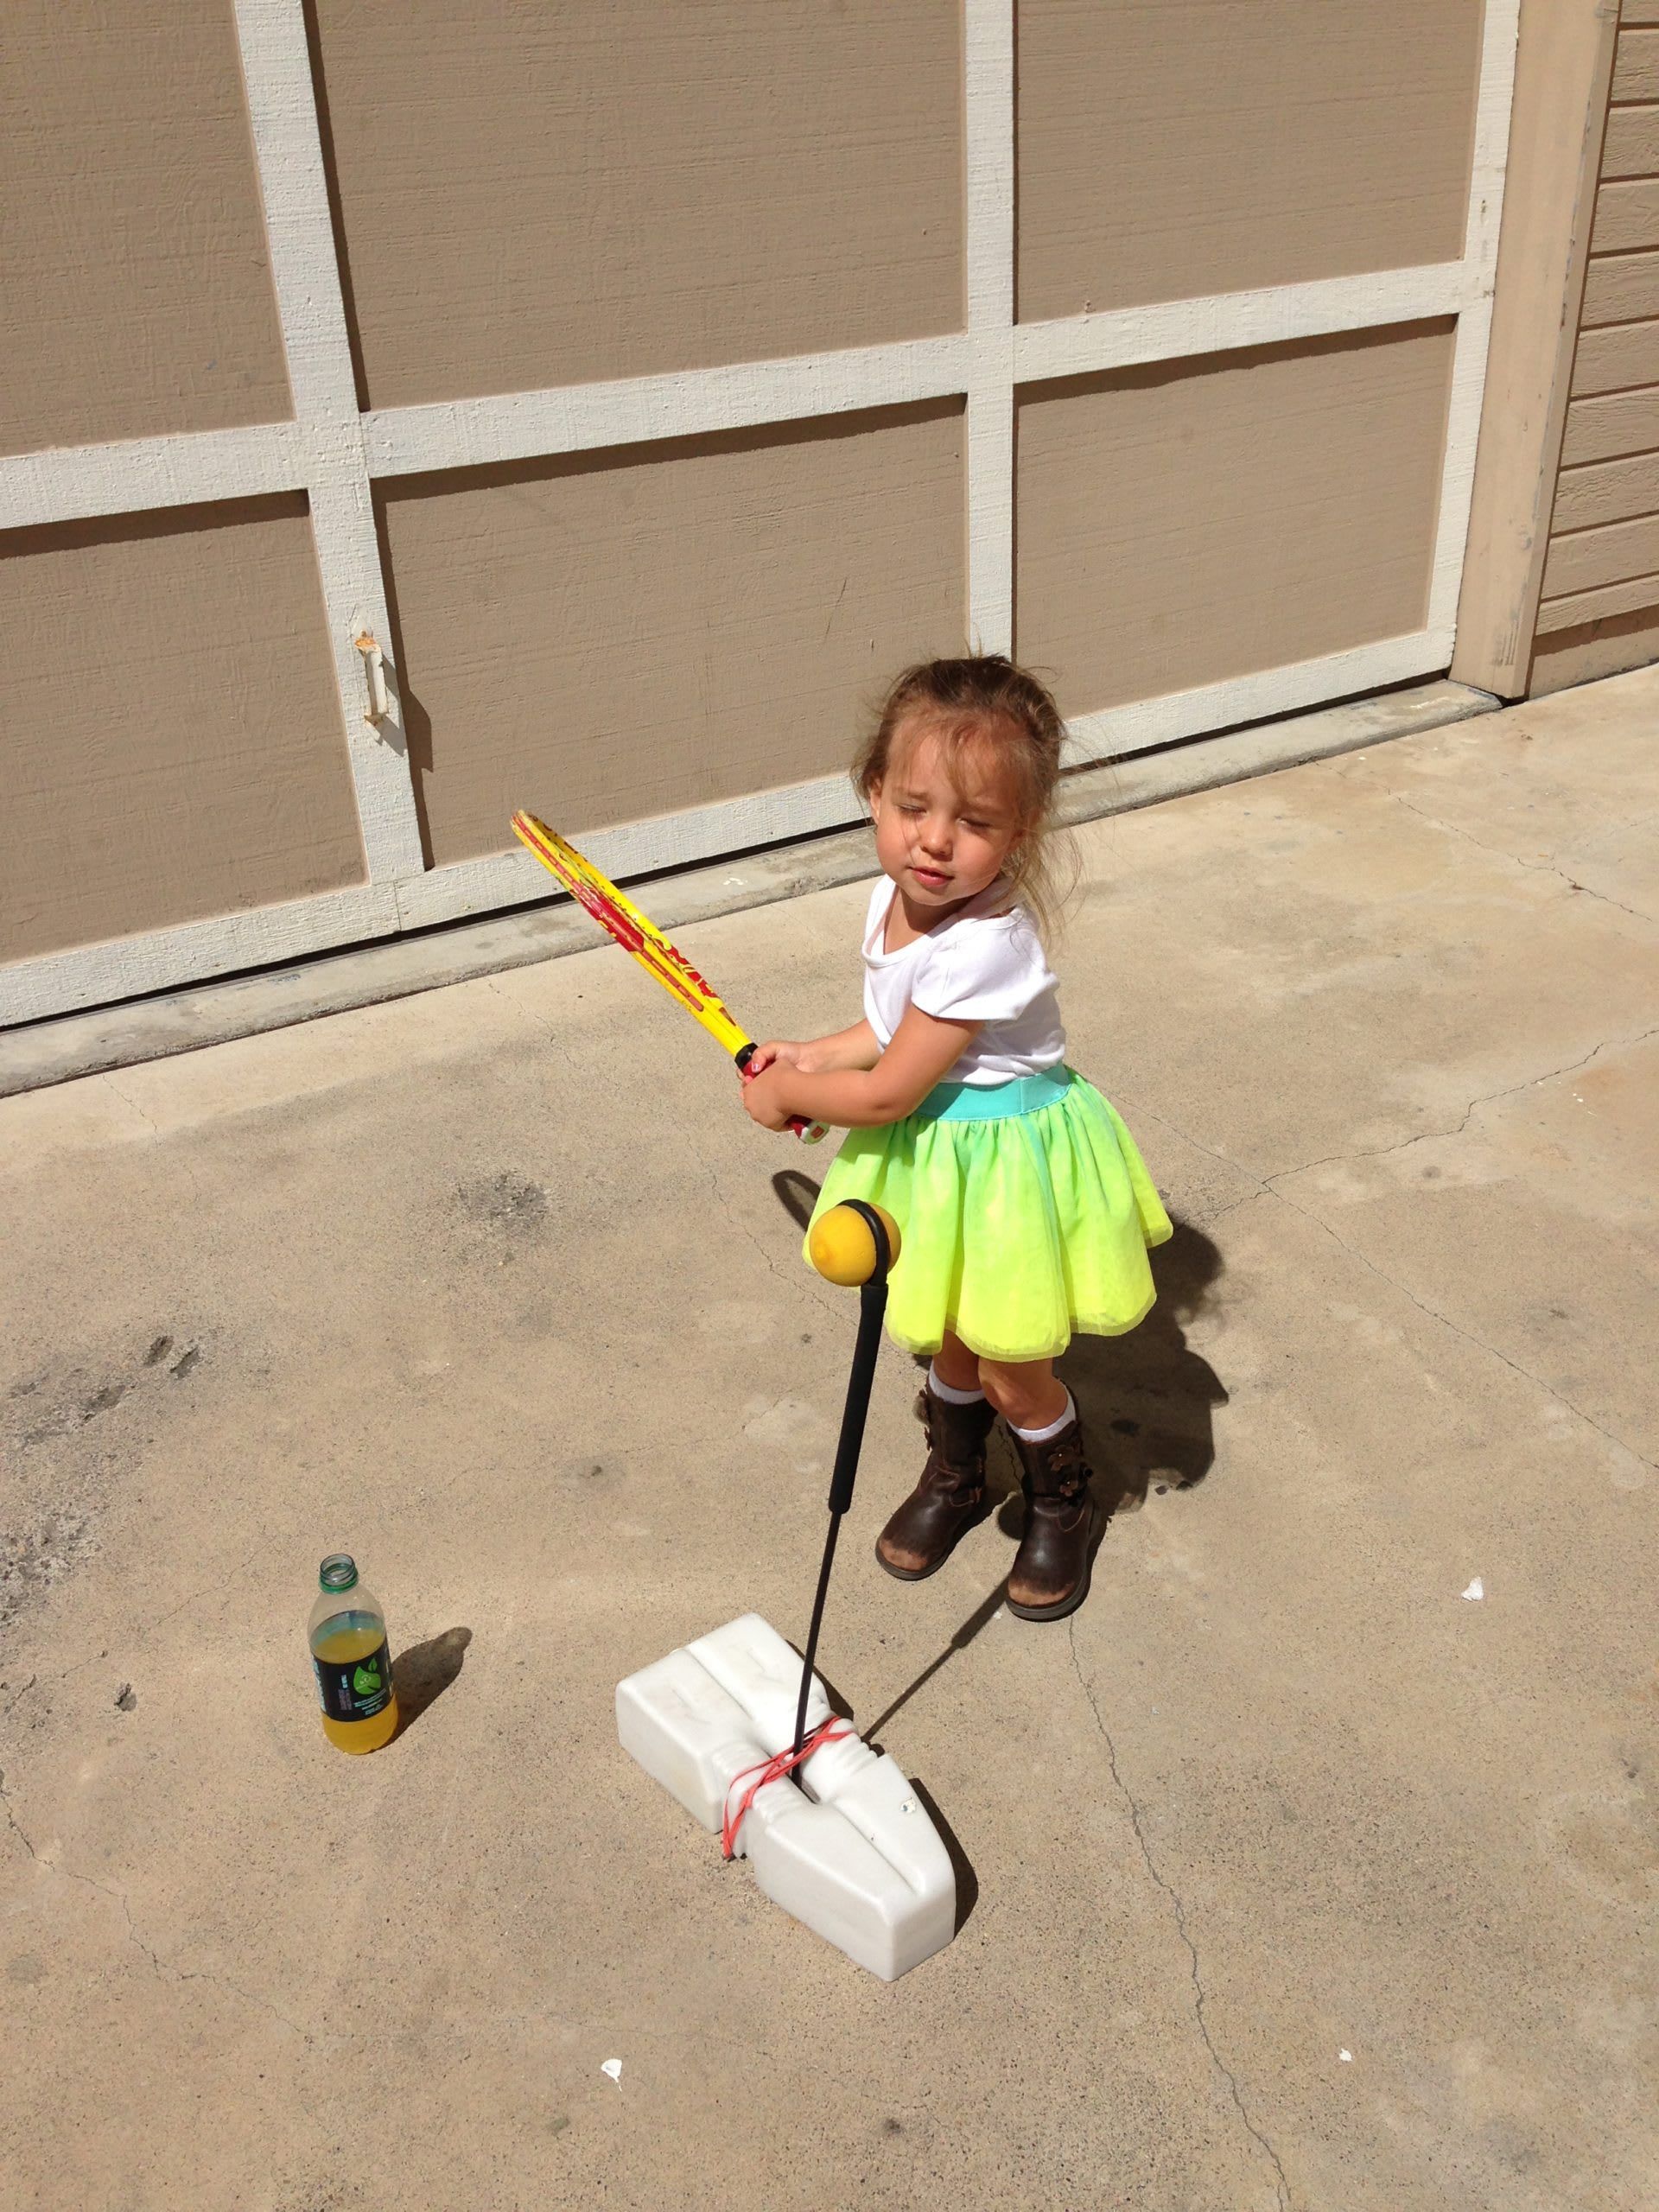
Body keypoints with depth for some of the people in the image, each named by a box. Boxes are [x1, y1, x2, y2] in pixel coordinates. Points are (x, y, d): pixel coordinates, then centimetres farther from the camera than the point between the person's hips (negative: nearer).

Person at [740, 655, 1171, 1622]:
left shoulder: (981, 945, -35)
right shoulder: (898, 895, -8)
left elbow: (888, 1091, -26)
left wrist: (785, 1092, -12)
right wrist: (811, 1056, 4)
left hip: (1006, 1153, -7)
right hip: (936, 1146, 7)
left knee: (1011, 1370, 9)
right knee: (949, 1338, 24)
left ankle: (1064, 1503, 38)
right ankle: (954, 1479, 49)